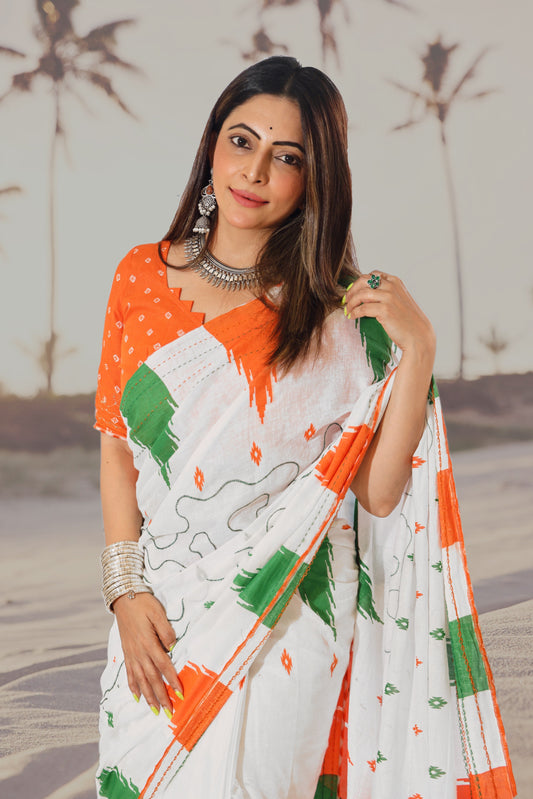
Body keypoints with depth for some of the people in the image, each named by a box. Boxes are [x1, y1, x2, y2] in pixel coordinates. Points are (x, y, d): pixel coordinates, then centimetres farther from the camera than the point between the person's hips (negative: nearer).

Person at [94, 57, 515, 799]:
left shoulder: (343, 315, -6)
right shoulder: (143, 277, 2)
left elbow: (378, 494, -9)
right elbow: (118, 445, 6)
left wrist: (418, 351, -18)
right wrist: (127, 588, -3)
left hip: (282, 626, -3)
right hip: (159, 617, 3)